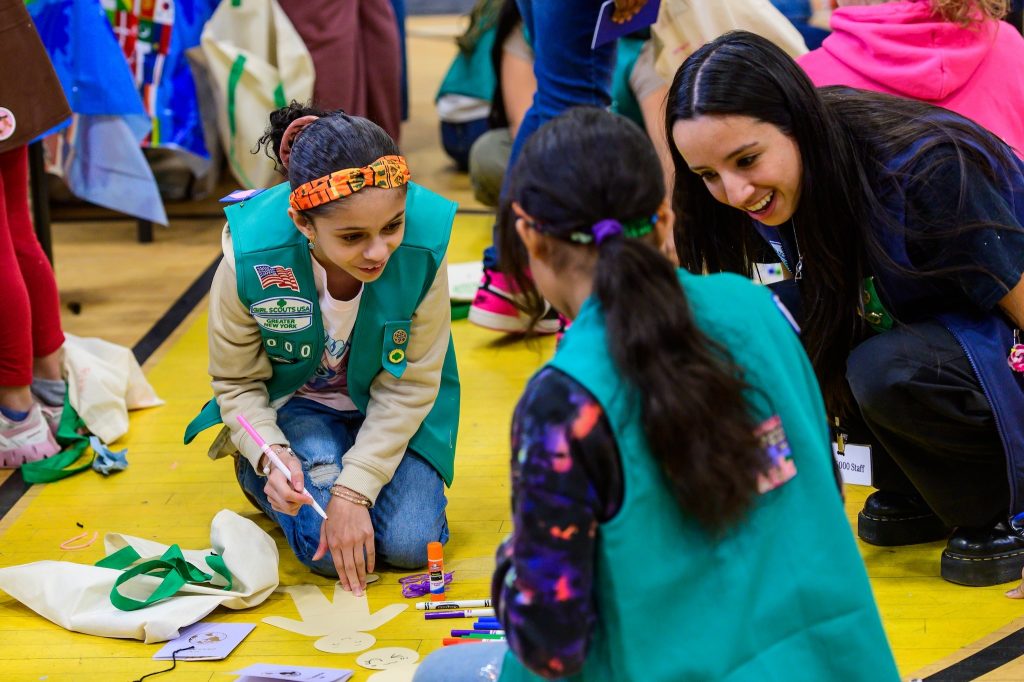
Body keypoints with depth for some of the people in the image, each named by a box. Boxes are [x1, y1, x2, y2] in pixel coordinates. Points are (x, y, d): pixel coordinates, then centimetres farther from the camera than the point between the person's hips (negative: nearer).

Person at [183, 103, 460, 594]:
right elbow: (236, 382, -12)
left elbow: (411, 385, -18)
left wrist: (356, 489, -22)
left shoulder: (423, 246, -31)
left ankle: (351, 466, 18)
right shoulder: (250, 258, -31)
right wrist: (270, 455, -30)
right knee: (329, 549, -19)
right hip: (294, 401, -1)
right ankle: (261, 477, 14)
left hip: (386, 409, 1)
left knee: (410, 544, -13)